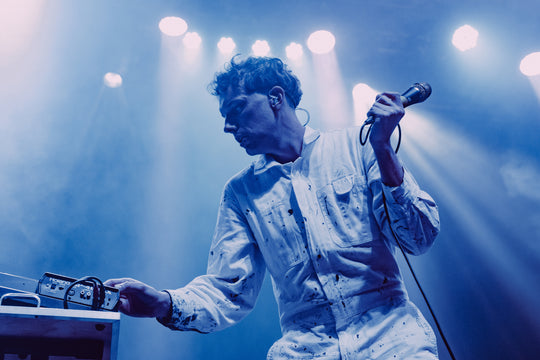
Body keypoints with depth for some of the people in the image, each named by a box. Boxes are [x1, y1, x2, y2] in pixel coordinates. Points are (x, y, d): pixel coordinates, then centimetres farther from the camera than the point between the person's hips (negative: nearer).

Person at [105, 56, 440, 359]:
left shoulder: (355, 146, 3)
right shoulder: (240, 192, 7)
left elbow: (421, 238, -2)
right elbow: (229, 292, 2)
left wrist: (382, 149, -13)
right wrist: (165, 303, -16)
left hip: (390, 329, 0)